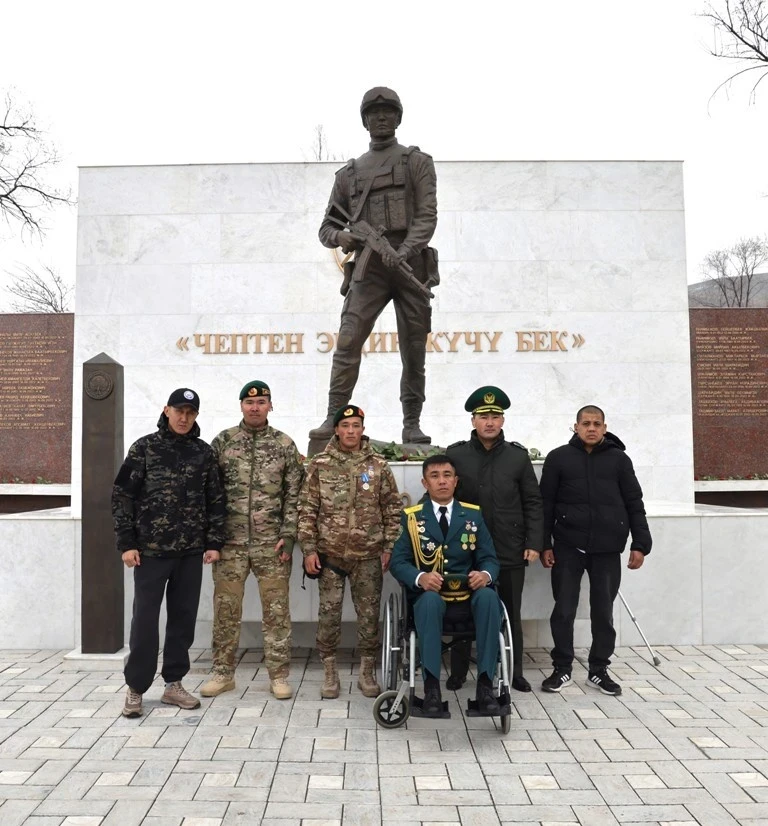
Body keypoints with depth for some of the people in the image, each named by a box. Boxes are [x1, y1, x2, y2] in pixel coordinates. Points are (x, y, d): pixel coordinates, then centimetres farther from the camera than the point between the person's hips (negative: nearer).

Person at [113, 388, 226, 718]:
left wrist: (214, 542, 2)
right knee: (145, 619, 2)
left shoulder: (203, 452, 6)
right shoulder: (144, 447, -1)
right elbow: (122, 495, -2)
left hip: (191, 551, 3)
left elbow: (215, 500, 8)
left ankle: (173, 684, 22)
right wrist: (126, 543, -7)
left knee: (184, 617, 9)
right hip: (150, 550, -3)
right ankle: (135, 688, 15)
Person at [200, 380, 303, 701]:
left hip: (272, 543, 0)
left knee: (276, 610, 5)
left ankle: (279, 675, 16)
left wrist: (288, 535, -5)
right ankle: (223, 673, 22)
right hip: (230, 541, 1)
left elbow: (294, 495, 3)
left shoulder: (285, 444, 3)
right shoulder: (222, 441, 4)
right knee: (225, 609, 8)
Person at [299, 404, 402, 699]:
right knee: (329, 613, 6)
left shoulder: (378, 466, 2)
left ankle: (367, 672, 22)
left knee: (369, 613, 7)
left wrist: (389, 548, 0)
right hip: (330, 553, 0)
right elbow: (307, 510, 0)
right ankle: (330, 673, 21)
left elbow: (393, 509, 5)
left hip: (368, 555, 1)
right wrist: (309, 549, -5)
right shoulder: (319, 465, 0)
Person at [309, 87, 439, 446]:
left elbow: (427, 216, -2)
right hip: (368, 267, 1)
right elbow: (327, 226, 20)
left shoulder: (417, 162, 12)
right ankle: (334, 418, -10)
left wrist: (403, 251, -19)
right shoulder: (349, 173, 19)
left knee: (414, 350, 1)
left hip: (411, 264, -1)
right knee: (347, 342, -12)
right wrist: (340, 237, -6)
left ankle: (412, 424, 9)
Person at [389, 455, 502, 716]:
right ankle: (431, 686, -34)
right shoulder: (411, 517, 5)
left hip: (467, 596, 2)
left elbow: (489, 558, 6)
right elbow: (398, 561, -2)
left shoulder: (473, 515, 10)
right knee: (430, 599, -37)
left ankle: (485, 684, -27)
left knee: (488, 596, -32)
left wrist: (485, 575, -20)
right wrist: (420, 577, -25)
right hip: (430, 595, -1)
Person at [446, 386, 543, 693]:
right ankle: (457, 672, 23)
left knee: (511, 613, 12)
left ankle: (515, 673, 26)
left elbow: (533, 503, 3)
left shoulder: (518, 456, 2)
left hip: (511, 551, 1)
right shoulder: (455, 455, -1)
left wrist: (534, 543, -3)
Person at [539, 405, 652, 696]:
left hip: (607, 549, 1)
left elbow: (634, 504, 6)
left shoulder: (619, 459, 6)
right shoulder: (558, 458, 3)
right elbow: (546, 504, 2)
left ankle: (598, 670, 22)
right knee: (564, 610, 5)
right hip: (568, 547, -1)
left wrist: (640, 543, 0)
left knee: (603, 611, 8)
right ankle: (562, 669, 18)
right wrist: (544, 545, -2)